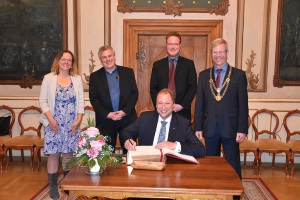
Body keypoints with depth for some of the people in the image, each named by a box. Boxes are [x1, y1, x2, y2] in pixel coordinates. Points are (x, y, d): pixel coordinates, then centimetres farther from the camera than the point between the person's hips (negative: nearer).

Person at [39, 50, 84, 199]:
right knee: (54, 154, 0)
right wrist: (51, 120, -11)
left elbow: (81, 101, 4)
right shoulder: (48, 78, 0)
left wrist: (78, 121, -6)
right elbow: (43, 101, -2)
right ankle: (53, 186, 12)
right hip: (54, 124, -2)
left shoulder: (77, 79, 6)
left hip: (72, 124, 2)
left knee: (69, 153, 7)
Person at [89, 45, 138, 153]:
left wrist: (125, 111, -9)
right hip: (105, 121, 0)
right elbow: (93, 98, 2)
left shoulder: (128, 72, 7)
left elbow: (134, 93, 3)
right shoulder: (95, 76, 7)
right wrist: (107, 114, -9)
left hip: (127, 118, 0)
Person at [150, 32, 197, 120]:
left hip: (182, 111, -1)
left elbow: (193, 87, 1)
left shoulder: (189, 64, 5)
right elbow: (153, 88, 6)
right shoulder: (157, 64, 8)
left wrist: (182, 105, -10)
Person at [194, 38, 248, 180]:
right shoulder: (203, 75, 7)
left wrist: (242, 129, -8)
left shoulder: (239, 75, 0)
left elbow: (243, 104, -3)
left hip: (230, 127, -2)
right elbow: (199, 103, 5)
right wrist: (198, 127, 1)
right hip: (210, 127, 3)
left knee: (233, 165, 8)